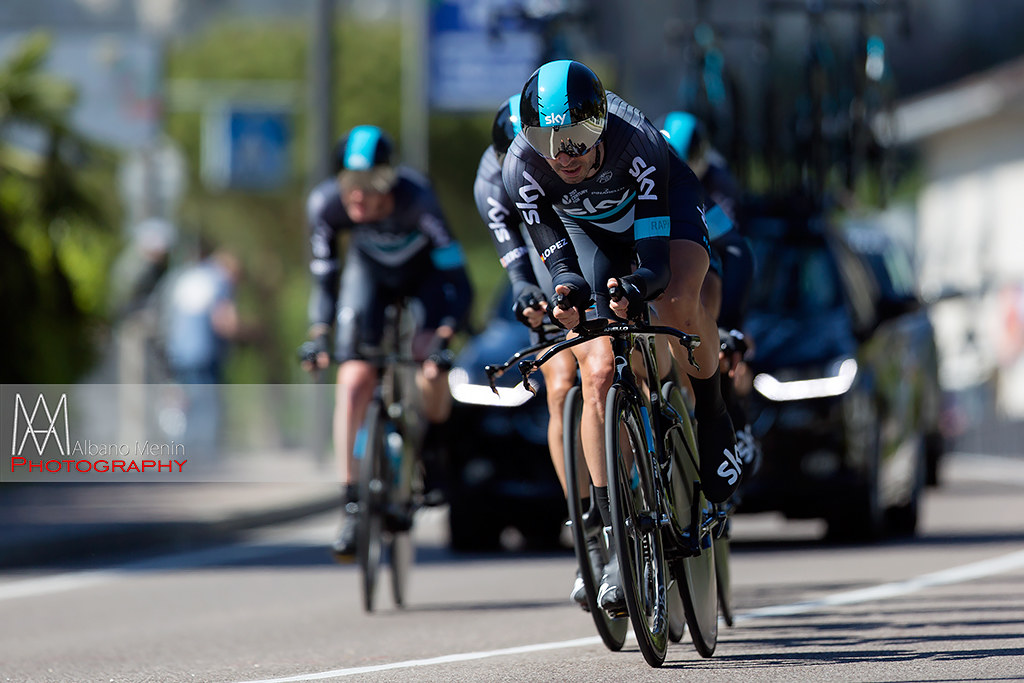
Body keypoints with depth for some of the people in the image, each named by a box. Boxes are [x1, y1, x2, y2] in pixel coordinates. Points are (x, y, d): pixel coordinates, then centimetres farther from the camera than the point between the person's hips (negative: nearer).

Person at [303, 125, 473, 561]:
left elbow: (457, 278, -35)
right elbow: (324, 279, -16)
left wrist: (444, 332, -47)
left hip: (426, 272, -2)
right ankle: (351, 505, -12)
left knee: (432, 379, -21)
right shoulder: (325, 204, -30)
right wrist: (319, 334, -28)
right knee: (355, 379, -16)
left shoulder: (416, 199, -38)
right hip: (370, 273, 2)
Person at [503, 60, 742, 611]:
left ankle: (712, 418, -7)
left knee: (677, 301, -35)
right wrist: (566, 293, -52)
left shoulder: (636, 143, -39)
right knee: (599, 374, -14)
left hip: (661, 205, -2)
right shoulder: (521, 168, -32)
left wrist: (635, 287, -61)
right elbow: (559, 261, -29)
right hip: (588, 230, 2)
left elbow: (655, 260, -39)